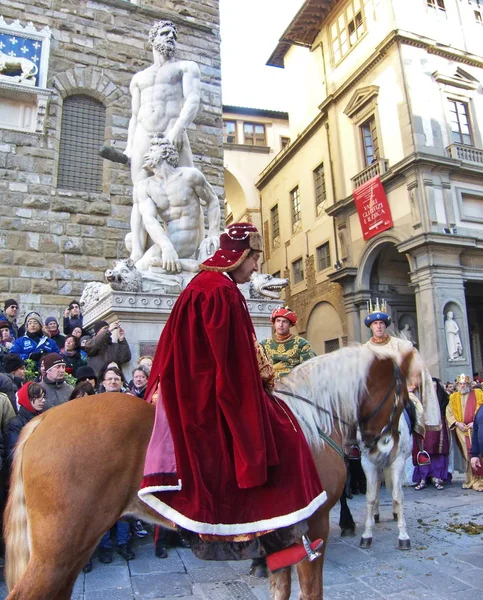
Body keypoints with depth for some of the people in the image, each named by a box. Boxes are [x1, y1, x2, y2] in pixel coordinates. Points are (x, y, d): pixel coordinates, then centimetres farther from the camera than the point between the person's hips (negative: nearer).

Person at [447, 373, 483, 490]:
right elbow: (449, 413, 11)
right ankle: (471, 480, 14)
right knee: (467, 456, 6)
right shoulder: (453, 397, 13)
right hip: (461, 431, 3)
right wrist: (457, 423, -4)